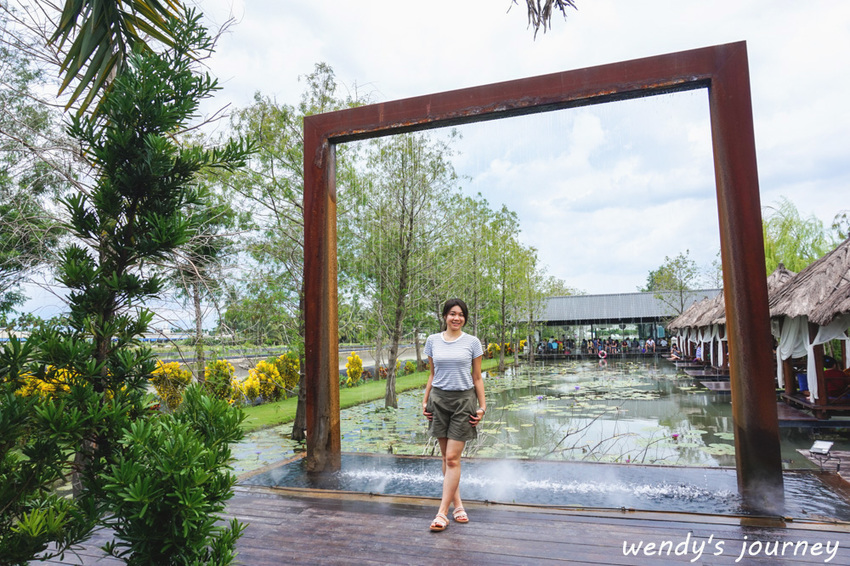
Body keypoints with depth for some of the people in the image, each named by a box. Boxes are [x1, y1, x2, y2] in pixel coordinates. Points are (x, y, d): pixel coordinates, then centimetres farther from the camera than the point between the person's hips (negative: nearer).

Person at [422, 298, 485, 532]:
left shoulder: (472, 342, 0)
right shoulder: (433, 341, 6)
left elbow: (477, 377, 4)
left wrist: (482, 407, 0)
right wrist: (425, 401, 9)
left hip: (463, 400, -3)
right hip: (439, 399, 3)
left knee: (452, 458, -5)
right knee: (446, 457, 8)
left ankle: (442, 512, 0)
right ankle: (457, 504, 23)